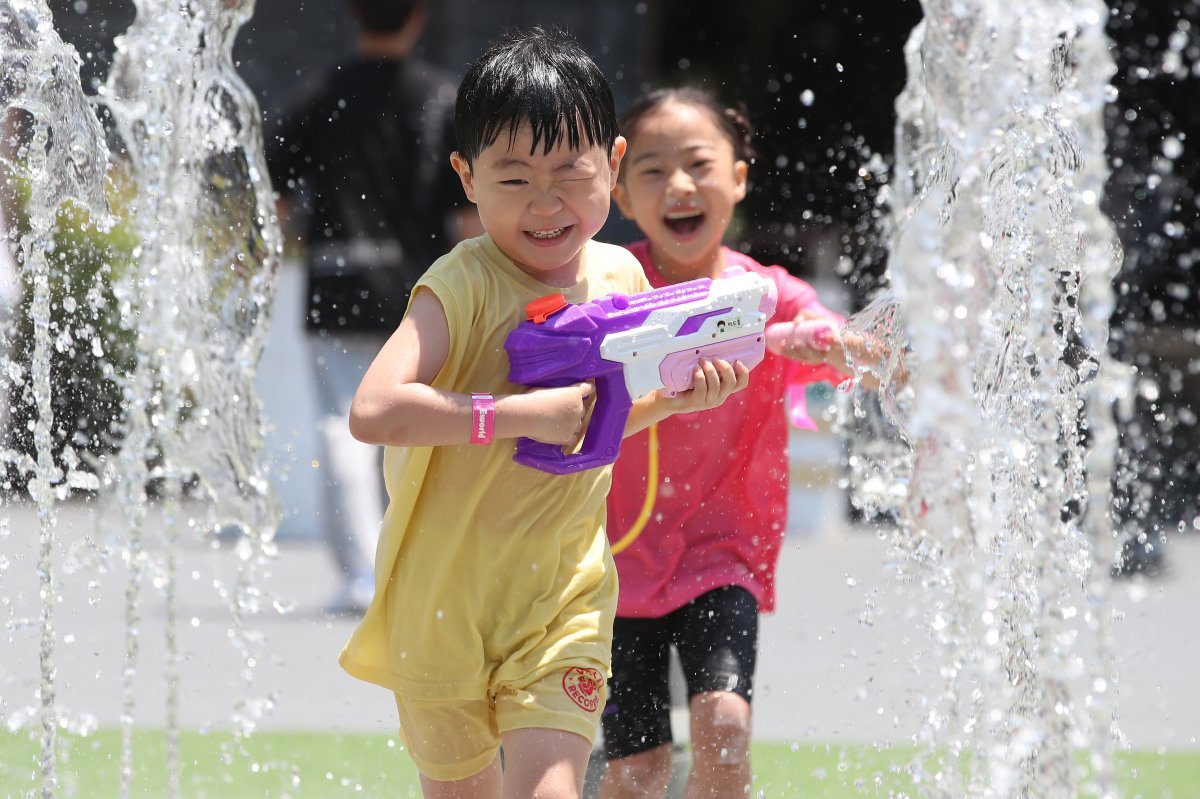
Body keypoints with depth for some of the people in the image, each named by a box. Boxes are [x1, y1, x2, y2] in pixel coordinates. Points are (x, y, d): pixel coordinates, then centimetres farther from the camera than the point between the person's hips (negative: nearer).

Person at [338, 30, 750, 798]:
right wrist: (521, 413, -32)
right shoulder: (463, 286, -17)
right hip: (444, 589, -3)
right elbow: (374, 412, -31)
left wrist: (677, 396, 0)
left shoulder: (619, 276, 2)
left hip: (566, 587, 3)